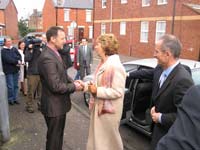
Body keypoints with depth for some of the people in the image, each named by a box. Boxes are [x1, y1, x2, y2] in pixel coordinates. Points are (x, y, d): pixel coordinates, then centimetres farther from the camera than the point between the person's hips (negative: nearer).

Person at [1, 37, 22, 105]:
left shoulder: (14, 49, 9)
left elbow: (19, 56, 2)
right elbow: (8, 59, -18)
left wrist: (19, 62, -18)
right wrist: (17, 62, -14)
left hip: (15, 70, 5)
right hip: (8, 71, -5)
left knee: (16, 85, 11)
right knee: (10, 86, -1)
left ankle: (15, 98, 22)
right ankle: (10, 99, 13)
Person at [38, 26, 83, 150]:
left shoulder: (54, 53, 5)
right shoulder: (47, 58, -26)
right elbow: (56, 86, -28)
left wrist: (72, 81, -3)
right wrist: (74, 87, -14)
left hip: (59, 103, 9)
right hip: (54, 106, -9)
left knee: (59, 134, 26)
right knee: (54, 137, 12)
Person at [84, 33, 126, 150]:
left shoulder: (115, 66, -23)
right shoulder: (103, 63, 8)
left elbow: (117, 92, -25)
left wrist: (97, 91, -24)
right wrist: (86, 86, 0)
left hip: (109, 110, -9)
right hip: (99, 107, 9)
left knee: (109, 139, 12)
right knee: (97, 138, 23)